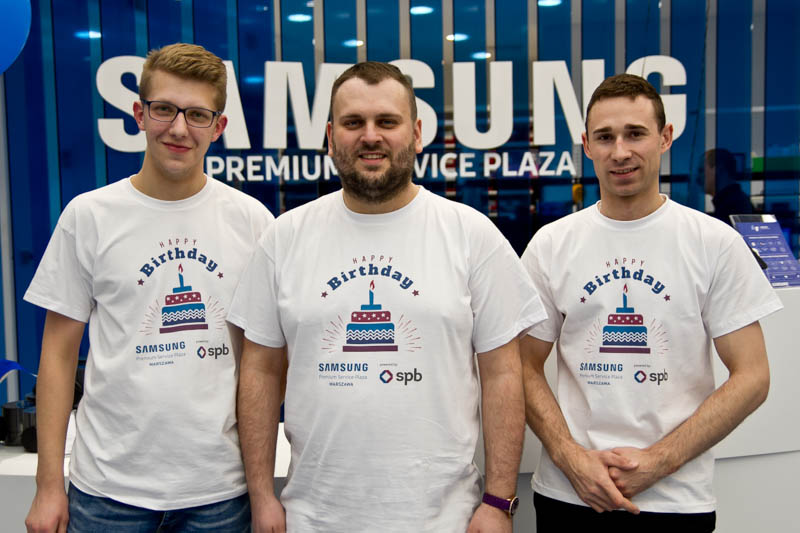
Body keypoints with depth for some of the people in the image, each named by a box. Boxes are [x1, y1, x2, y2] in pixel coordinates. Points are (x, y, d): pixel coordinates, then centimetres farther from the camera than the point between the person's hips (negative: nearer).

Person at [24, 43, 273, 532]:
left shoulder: (251, 220, -1)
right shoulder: (88, 216, -2)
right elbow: (59, 352, 2)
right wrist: (49, 483, -1)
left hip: (219, 486, 1)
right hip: (109, 485, 0)